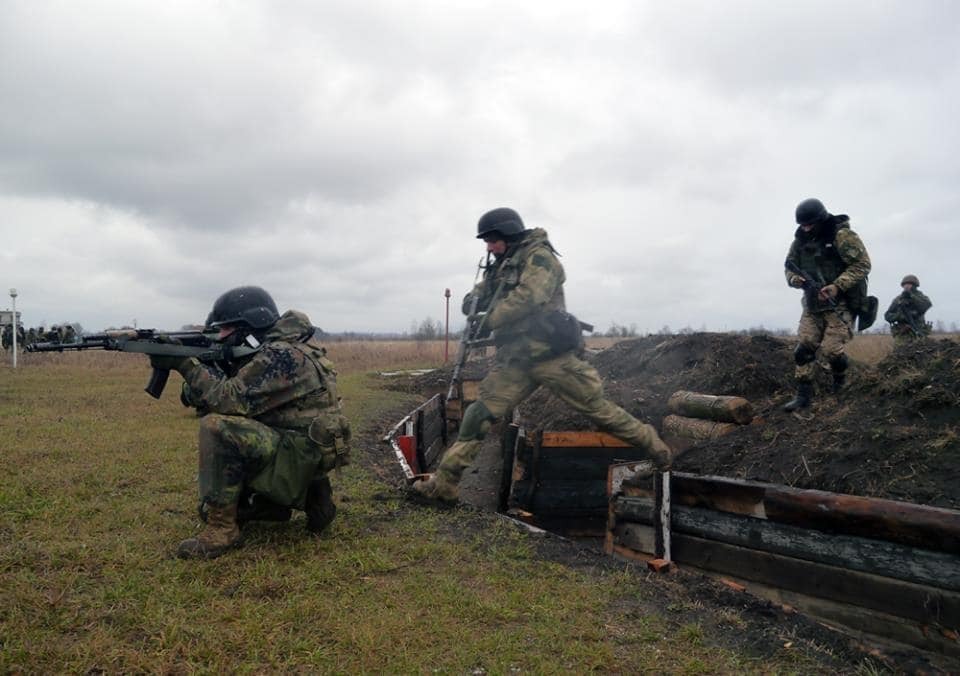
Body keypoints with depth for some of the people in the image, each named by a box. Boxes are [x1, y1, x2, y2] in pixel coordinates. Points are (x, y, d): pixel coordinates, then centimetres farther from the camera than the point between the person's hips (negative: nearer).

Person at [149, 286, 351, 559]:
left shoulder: (281, 354, -18)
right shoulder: (262, 354, 12)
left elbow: (232, 401, -23)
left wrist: (184, 364, -17)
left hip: (302, 455, -10)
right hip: (285, 447, 10)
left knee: (217, 428, -23)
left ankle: (221, 530, -14)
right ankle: (306, 497, 16)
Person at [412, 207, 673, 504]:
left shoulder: (538, 256, -6)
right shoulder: (500, 267, 19)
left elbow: (529, 296, -21)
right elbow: (482, 292, 23)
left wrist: (489, 320, -19)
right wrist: (474, 299, -2)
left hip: (550, 354, -6)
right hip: (515, 359, 7)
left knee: (597, 408, 0)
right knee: (479, 415, -3)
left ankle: (653, 445, 20)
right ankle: (444, 484, 0)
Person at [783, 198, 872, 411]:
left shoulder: (842, 235, -13)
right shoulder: (801, 240, 6)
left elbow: (862, 264, -15)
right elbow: (790, 265, 15)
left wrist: (837, 286, -25)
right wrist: (794, 278, -10)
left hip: (840, 304, -6)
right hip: (812, 305, 6)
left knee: (830, 349, -11)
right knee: (804, 348, -2)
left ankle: (840, 382, 20)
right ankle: (803, 394, 4)